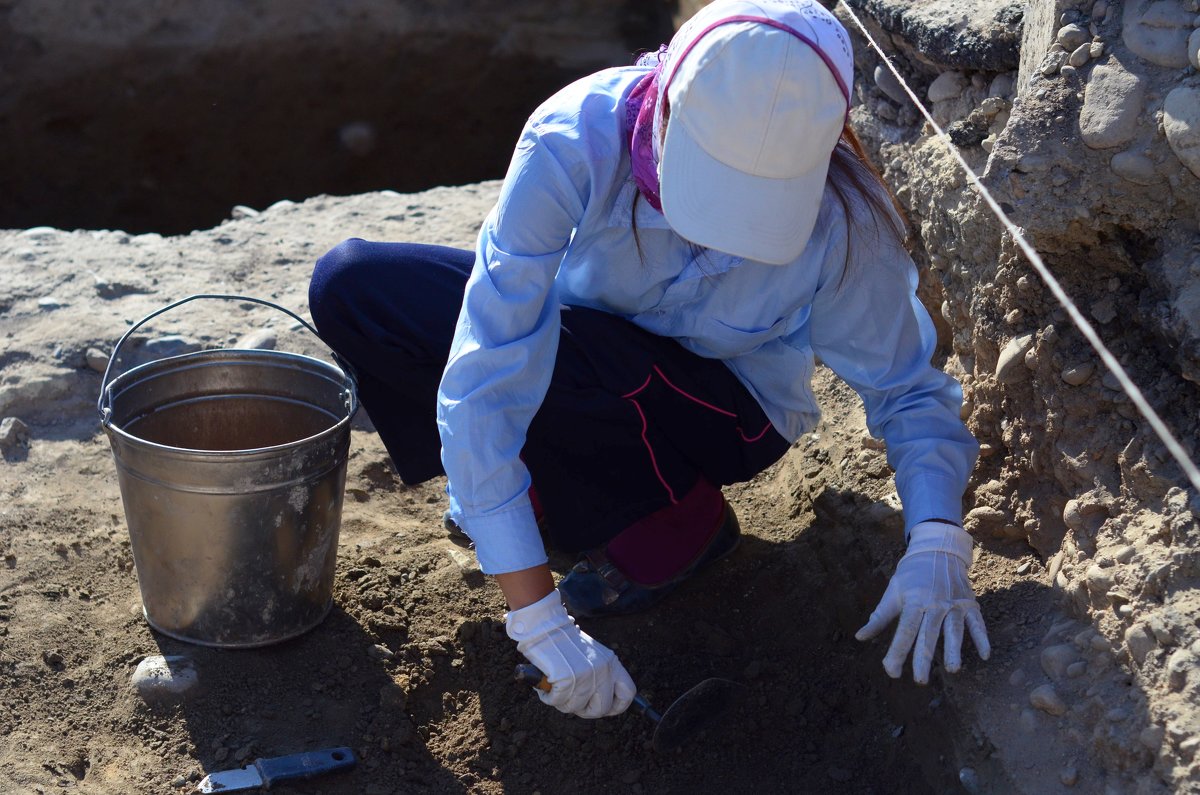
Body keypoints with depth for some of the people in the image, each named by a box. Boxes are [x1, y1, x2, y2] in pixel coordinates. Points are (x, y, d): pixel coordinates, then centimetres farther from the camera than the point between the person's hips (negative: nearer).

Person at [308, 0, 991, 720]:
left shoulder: (843, 228, -30)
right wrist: (539, 621, -40)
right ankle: (546, 483, -1)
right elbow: (482, 380, -37)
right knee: (351, 288, -18)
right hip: (599, 350, 2)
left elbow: (909, 390, -14)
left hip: (731, 410, -2)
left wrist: (937, 541, -35)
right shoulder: (576, 141, -34)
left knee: (550, 360, -35)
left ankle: (682, 523, -5)